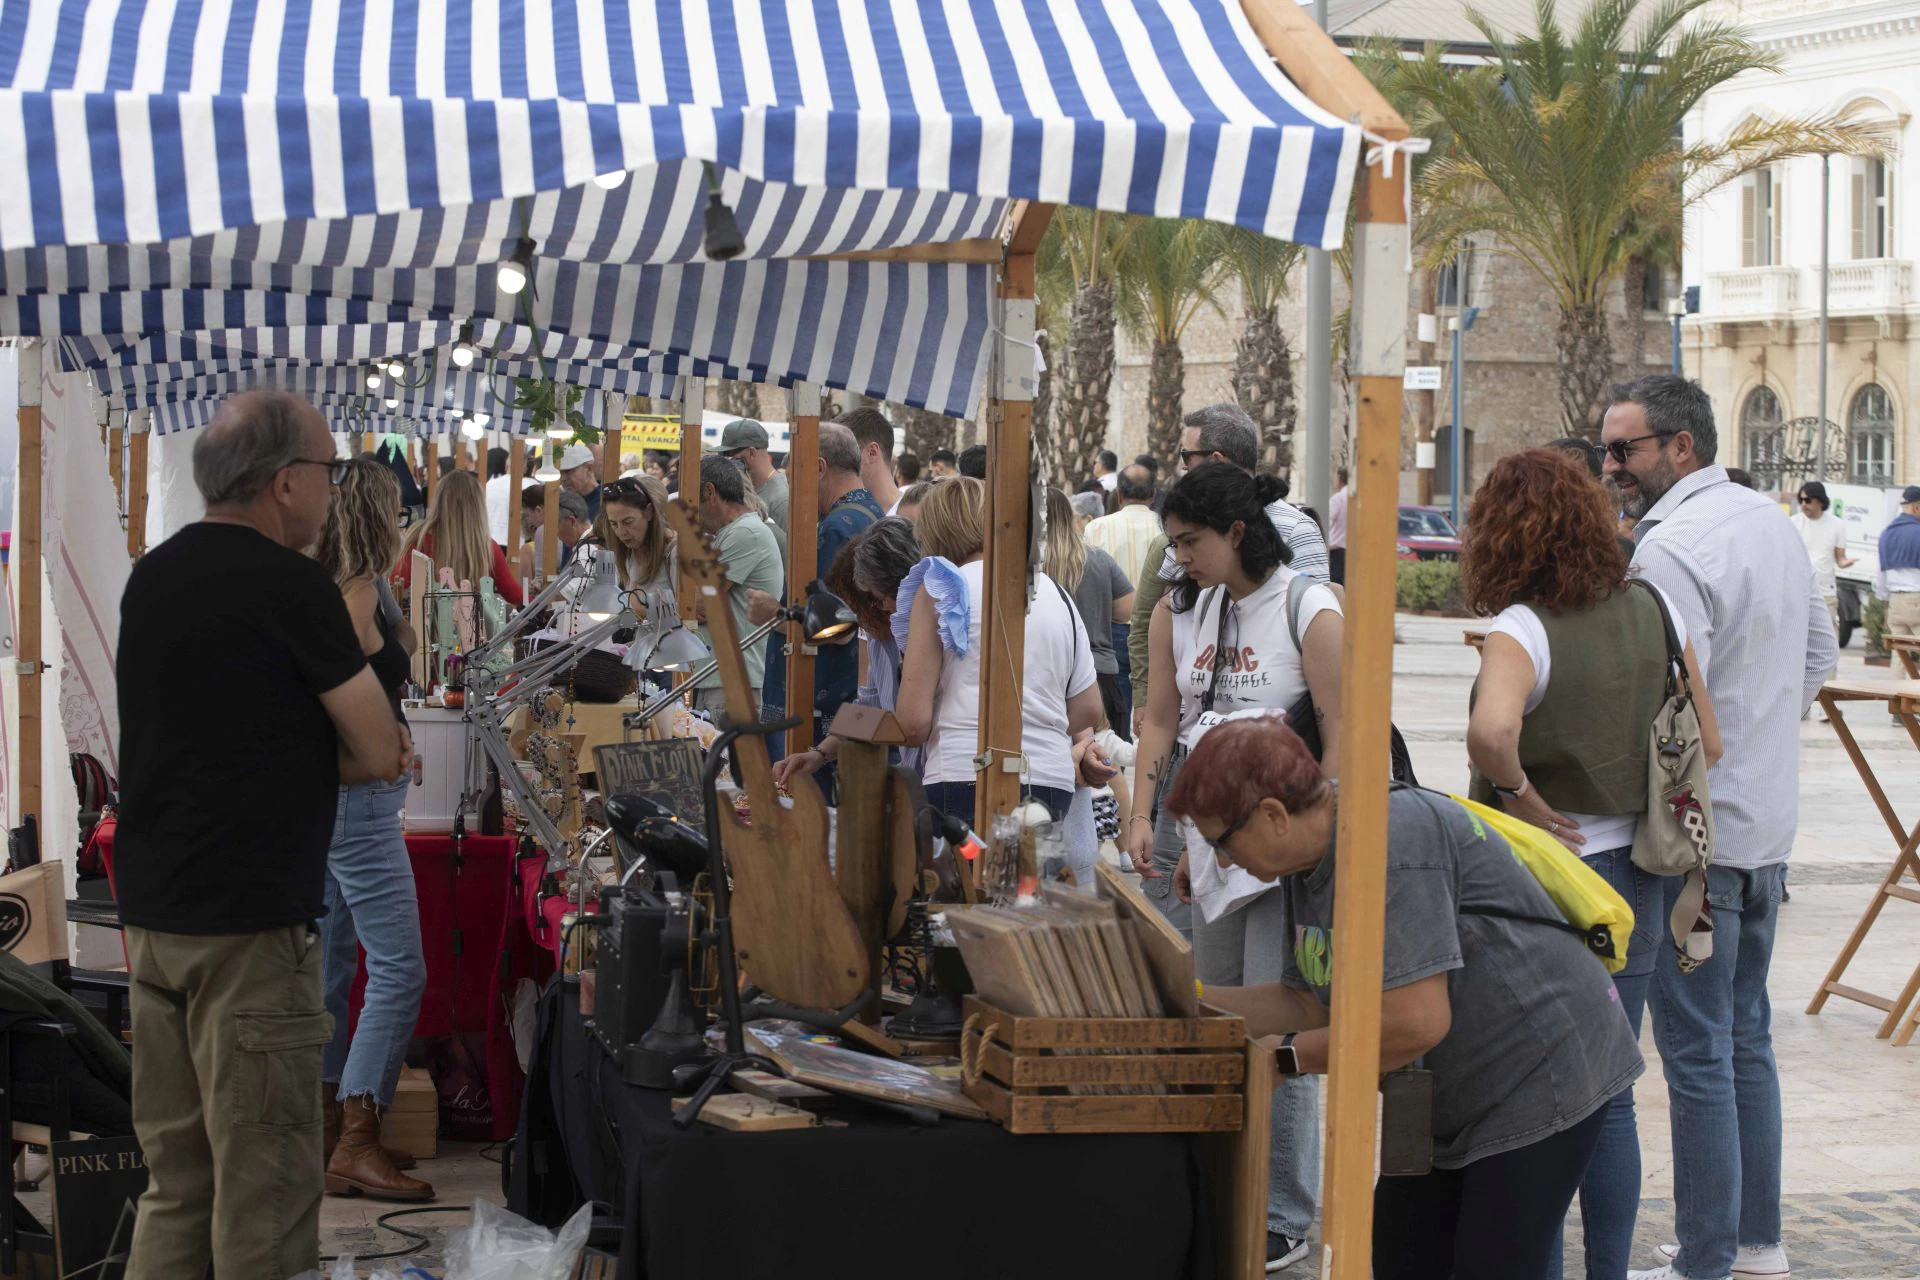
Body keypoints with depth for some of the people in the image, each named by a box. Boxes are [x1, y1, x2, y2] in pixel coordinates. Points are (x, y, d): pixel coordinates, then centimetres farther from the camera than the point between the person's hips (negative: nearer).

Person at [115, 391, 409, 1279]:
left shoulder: (152, 576, 13)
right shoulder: (289, 583, -12)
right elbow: (380, 756, -9)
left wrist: (314, 750, 9)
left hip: (150, 910, 8)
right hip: (249, 923, -8)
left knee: (175, 1185, 12)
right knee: (264, 1197, -3)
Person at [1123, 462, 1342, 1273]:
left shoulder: (1309, 613, -7)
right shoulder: (1177, 611, 10)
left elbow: (1341, 740, -8)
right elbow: (1161, 720, 10)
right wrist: (1143, 816, 0)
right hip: (1200, 836, 6)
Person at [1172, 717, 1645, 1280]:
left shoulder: (1388, 841, -28)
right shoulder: (1306, 860, 4)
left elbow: (1416, 1022, -32)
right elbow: (1310, 1005, 8)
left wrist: (1289, 1056, -20)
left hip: (1539, 1077, -10)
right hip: (1449, 1099, 10)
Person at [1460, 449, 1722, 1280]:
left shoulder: (1522, 629, -18)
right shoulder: (1652, 610, 1)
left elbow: (1491, 729, -38)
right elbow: (1706, 743, 7)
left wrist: (1518, 794, -21)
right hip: (1634, 883, 6)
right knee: (1608, 1101, 15)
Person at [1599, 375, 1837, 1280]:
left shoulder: (1671, 551, -20)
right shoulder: (1772, 522, 11)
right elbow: (1819, 653, 21)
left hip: (1696, 835, -9)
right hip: (1769, 823, 10)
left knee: (1697, 1053, -3)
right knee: (1747, 1037, 17)